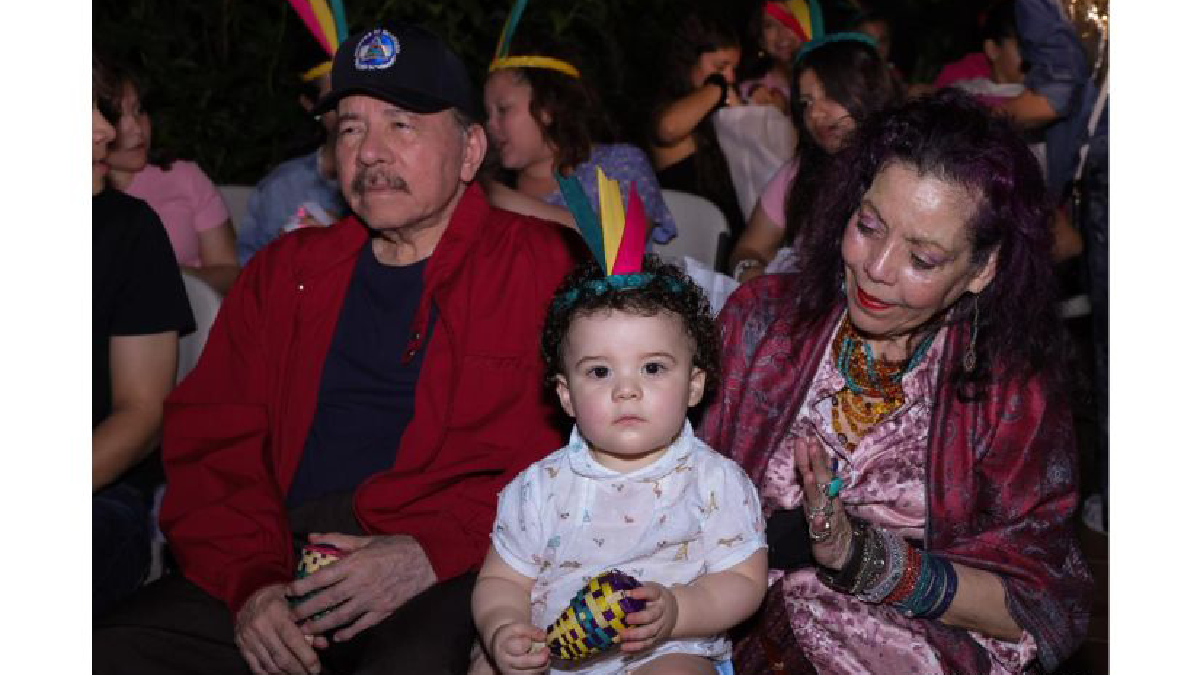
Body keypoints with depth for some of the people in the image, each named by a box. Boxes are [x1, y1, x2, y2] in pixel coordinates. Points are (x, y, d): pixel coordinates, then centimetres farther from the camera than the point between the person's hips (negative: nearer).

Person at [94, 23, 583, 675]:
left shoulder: (549, 266, 7)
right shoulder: (284, 272, 21)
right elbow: (211, 444, 14)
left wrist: (433, 551, -16)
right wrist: (250, 580, -4)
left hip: (454, 577, -4)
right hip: (286, 563, 4)